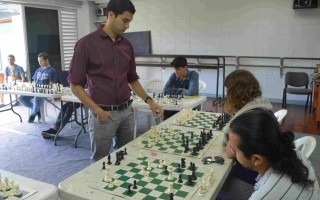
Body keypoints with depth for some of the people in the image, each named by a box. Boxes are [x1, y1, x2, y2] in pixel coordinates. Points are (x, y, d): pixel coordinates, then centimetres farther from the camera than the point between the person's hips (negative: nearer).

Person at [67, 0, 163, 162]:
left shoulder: (127, 45, 6)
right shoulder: (86, 43, -10)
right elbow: (75, 84, -10)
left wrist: (149, 100, 3)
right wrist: (96, 109, -18)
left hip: (127, 111, 5)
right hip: (103, 114, -5)